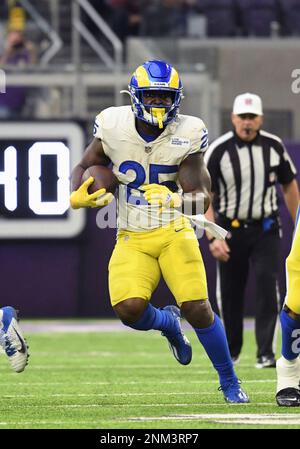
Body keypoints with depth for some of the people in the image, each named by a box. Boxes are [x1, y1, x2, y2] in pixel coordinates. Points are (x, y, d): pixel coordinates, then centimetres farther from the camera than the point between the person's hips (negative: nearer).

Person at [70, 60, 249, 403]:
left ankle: (229, 382, 9)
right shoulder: (114, 126, -6)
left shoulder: (186, 135, -10)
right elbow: (84, 166, 10)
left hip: (174, 233, -1)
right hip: (132, 239, 1)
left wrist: (177, 200, -38)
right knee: (129, 309, -20)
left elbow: (201, 196, -16)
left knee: (197, 308, -13)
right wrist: (76, 197, -10)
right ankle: (167, 322, 19)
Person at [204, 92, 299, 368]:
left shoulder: (274, 146, -1)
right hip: (230, 229, -1)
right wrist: (213, 237, -19)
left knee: (267, 288, -13)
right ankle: (231, 352, 26)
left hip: (265, 229, 1)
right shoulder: (218, 150, -10)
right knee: (229, 293, 7)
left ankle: (265, 353, -14)